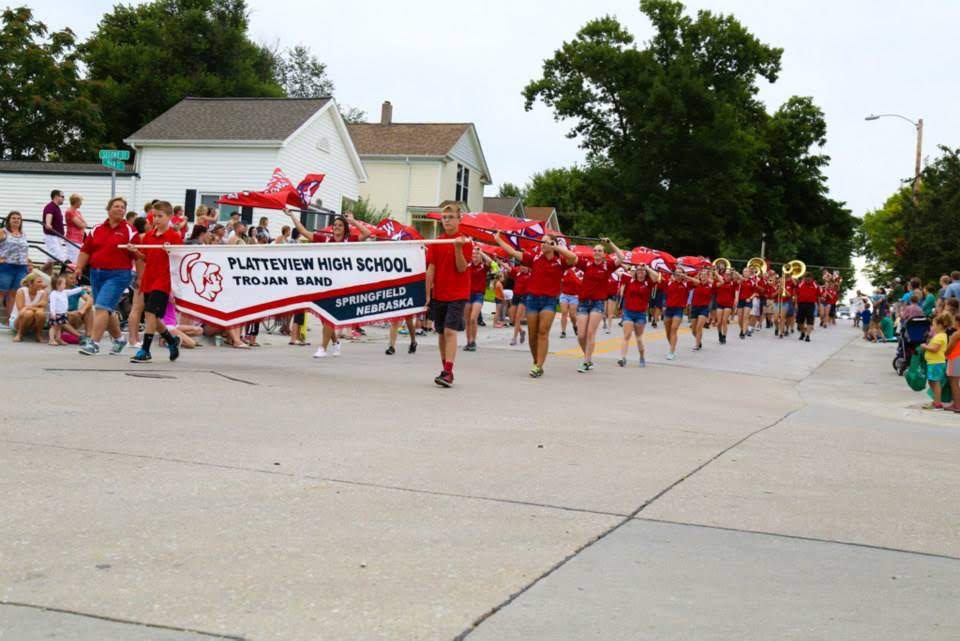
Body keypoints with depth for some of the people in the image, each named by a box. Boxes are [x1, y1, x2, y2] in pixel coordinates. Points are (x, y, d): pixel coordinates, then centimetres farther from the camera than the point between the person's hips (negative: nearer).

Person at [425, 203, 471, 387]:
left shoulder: (465, 242, -4)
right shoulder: (435, 242, 6)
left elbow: (462, 268, -10)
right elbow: (431, 269, 4)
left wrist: (458, 248, -24)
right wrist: (428, 295, 2)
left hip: (457, 294, -5)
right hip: (438, 294, 5)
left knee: (450, 331, -15)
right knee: (441, 333, 10)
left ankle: (447, 372, -20)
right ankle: (446, 370, 21)